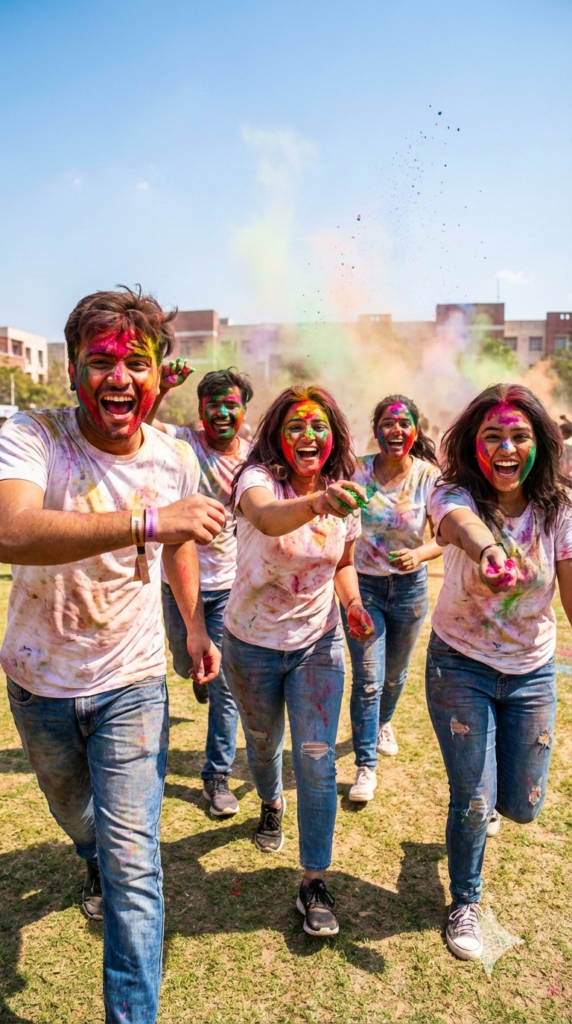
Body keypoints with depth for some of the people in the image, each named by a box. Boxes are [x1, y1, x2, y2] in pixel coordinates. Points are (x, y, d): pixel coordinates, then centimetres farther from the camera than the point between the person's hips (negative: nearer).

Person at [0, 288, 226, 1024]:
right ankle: (99, 867, 65)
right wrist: (146, 521, -52)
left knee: (133, 863, -5)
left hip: (132, 681, 0)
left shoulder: (175, 457, -11)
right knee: (73, 811, 29)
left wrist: (195, 625, 8)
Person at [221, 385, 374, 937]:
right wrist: (316, 504, -67)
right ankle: (271, 805, 56)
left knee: (317, 760, -3)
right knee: (263, 745, 22)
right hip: (252, 645, -1)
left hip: (317, 645, 2)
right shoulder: (258, 478, -21)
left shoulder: (344, 496, -7)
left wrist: (354, 604, -10)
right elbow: (268, 518, -47)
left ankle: (314, 883, 16)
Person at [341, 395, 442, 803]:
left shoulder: (429, 476, -12)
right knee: (367, 679, -3)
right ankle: (366, 767, 14)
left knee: (395, 673, 21)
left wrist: (419, 554, -30)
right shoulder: (359, 471, -12)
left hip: (409, 586, 1)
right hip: (362, 585, -1)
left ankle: (383, 723, 52)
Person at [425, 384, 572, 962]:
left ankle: (479, 802, 53)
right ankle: (464, 903, 33)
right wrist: (488, 552, -67)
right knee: (474, 801, 1)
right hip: (460, 667, -2)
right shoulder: (456, 495, -19)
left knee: (522, 806, 14)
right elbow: (462, 525, -44)